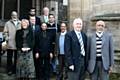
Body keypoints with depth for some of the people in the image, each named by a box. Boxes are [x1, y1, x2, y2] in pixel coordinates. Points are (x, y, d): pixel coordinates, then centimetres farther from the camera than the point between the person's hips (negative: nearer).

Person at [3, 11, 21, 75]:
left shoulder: (20, 23, 7)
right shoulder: (8, 23, 3)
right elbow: (5, 33, 3)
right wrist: (7, 38, -11)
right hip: (10, 44, -1)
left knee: (16, 58, 9)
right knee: (9, 58, 4)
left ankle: (15, 70, 20)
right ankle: (9, 70, 15)